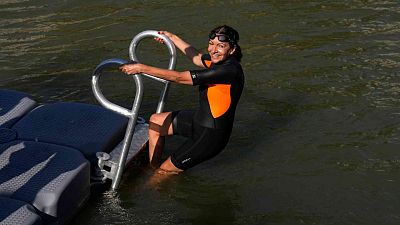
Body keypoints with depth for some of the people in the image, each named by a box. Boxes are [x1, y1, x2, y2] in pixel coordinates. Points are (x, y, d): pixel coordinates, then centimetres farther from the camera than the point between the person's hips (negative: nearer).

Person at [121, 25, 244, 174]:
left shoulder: (229, 70, -29)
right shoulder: (219, 60, -2)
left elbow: (179, 77, -28)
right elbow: (196, 57, 23)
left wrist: (142, 68, -22)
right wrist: (172, 37, 30)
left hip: (211, 134, -9)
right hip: (200, 119, 10)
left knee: (166, 170, 0)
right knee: (155, 120, 19)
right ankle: (153, 170, 32)